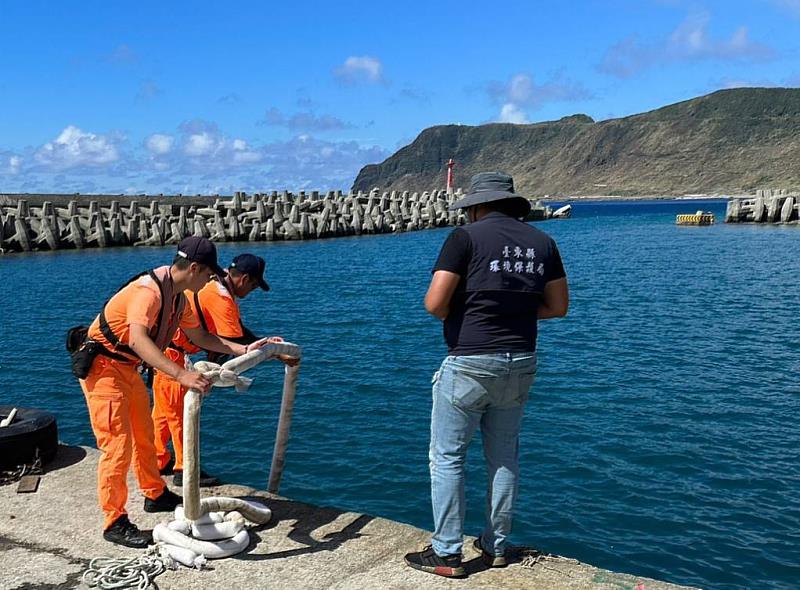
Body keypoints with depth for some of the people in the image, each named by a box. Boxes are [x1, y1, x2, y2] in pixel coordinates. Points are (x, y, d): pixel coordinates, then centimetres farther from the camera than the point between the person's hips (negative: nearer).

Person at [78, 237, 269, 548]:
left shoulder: (178, 296, 3)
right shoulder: (148, 290, -28)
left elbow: (200, 336, 14)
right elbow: (137, 340, -44)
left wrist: (244, 350, 5)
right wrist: (182, 375, -53)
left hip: (127, 368, 10)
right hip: (102, 367, -10)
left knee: (143, 435, 20)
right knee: (117, 444, -8)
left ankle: (156, 496, 37)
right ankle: (114, 522, 3)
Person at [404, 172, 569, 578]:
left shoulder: (467, 237, -9)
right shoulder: (542, 242, 6)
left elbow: (434, 303, -14)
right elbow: (558, 306, 10)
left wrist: (458, 314, 6)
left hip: (469, 363, -6)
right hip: (521, 363, 6)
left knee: (447, 457, 6)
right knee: (504, 456, 17)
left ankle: (446, 553, 11)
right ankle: (495, 547, 27)